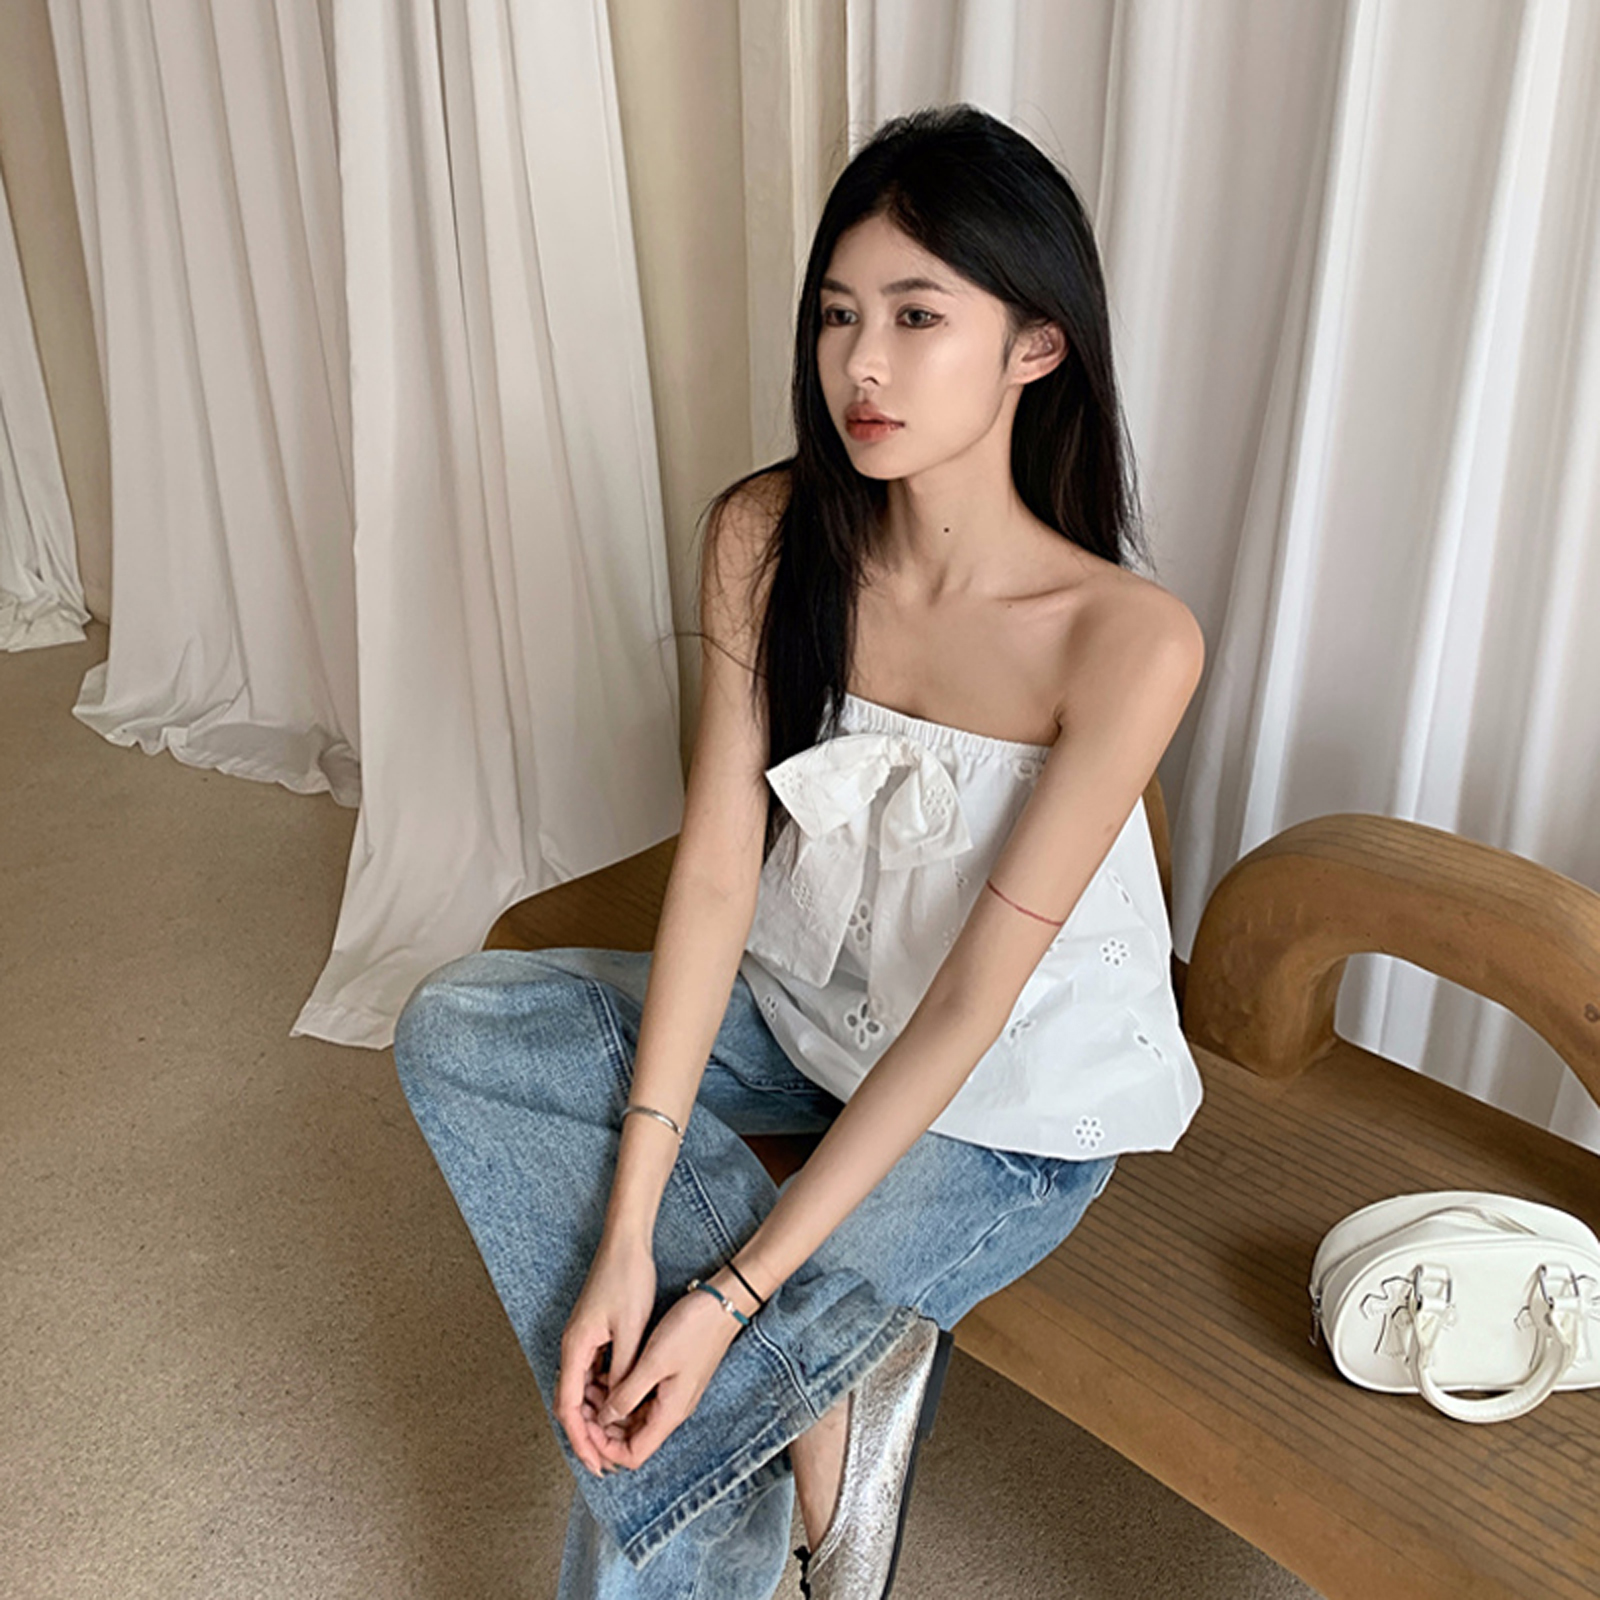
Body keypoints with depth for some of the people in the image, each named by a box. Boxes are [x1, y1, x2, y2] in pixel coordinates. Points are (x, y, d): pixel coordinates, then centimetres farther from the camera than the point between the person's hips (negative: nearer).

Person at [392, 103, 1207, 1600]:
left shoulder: (1130, 639, -27)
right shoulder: (767, 537, -14)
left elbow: (970, 1005, -24)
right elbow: (714, 875, -16)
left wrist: (731, 1293, -24)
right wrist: (628, 1232, -21)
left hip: (1013, 1101, -5)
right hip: (805, 1009, 6)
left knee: (647, 1426, -16)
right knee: (453, 1031, -16)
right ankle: (842, 1361, -15)